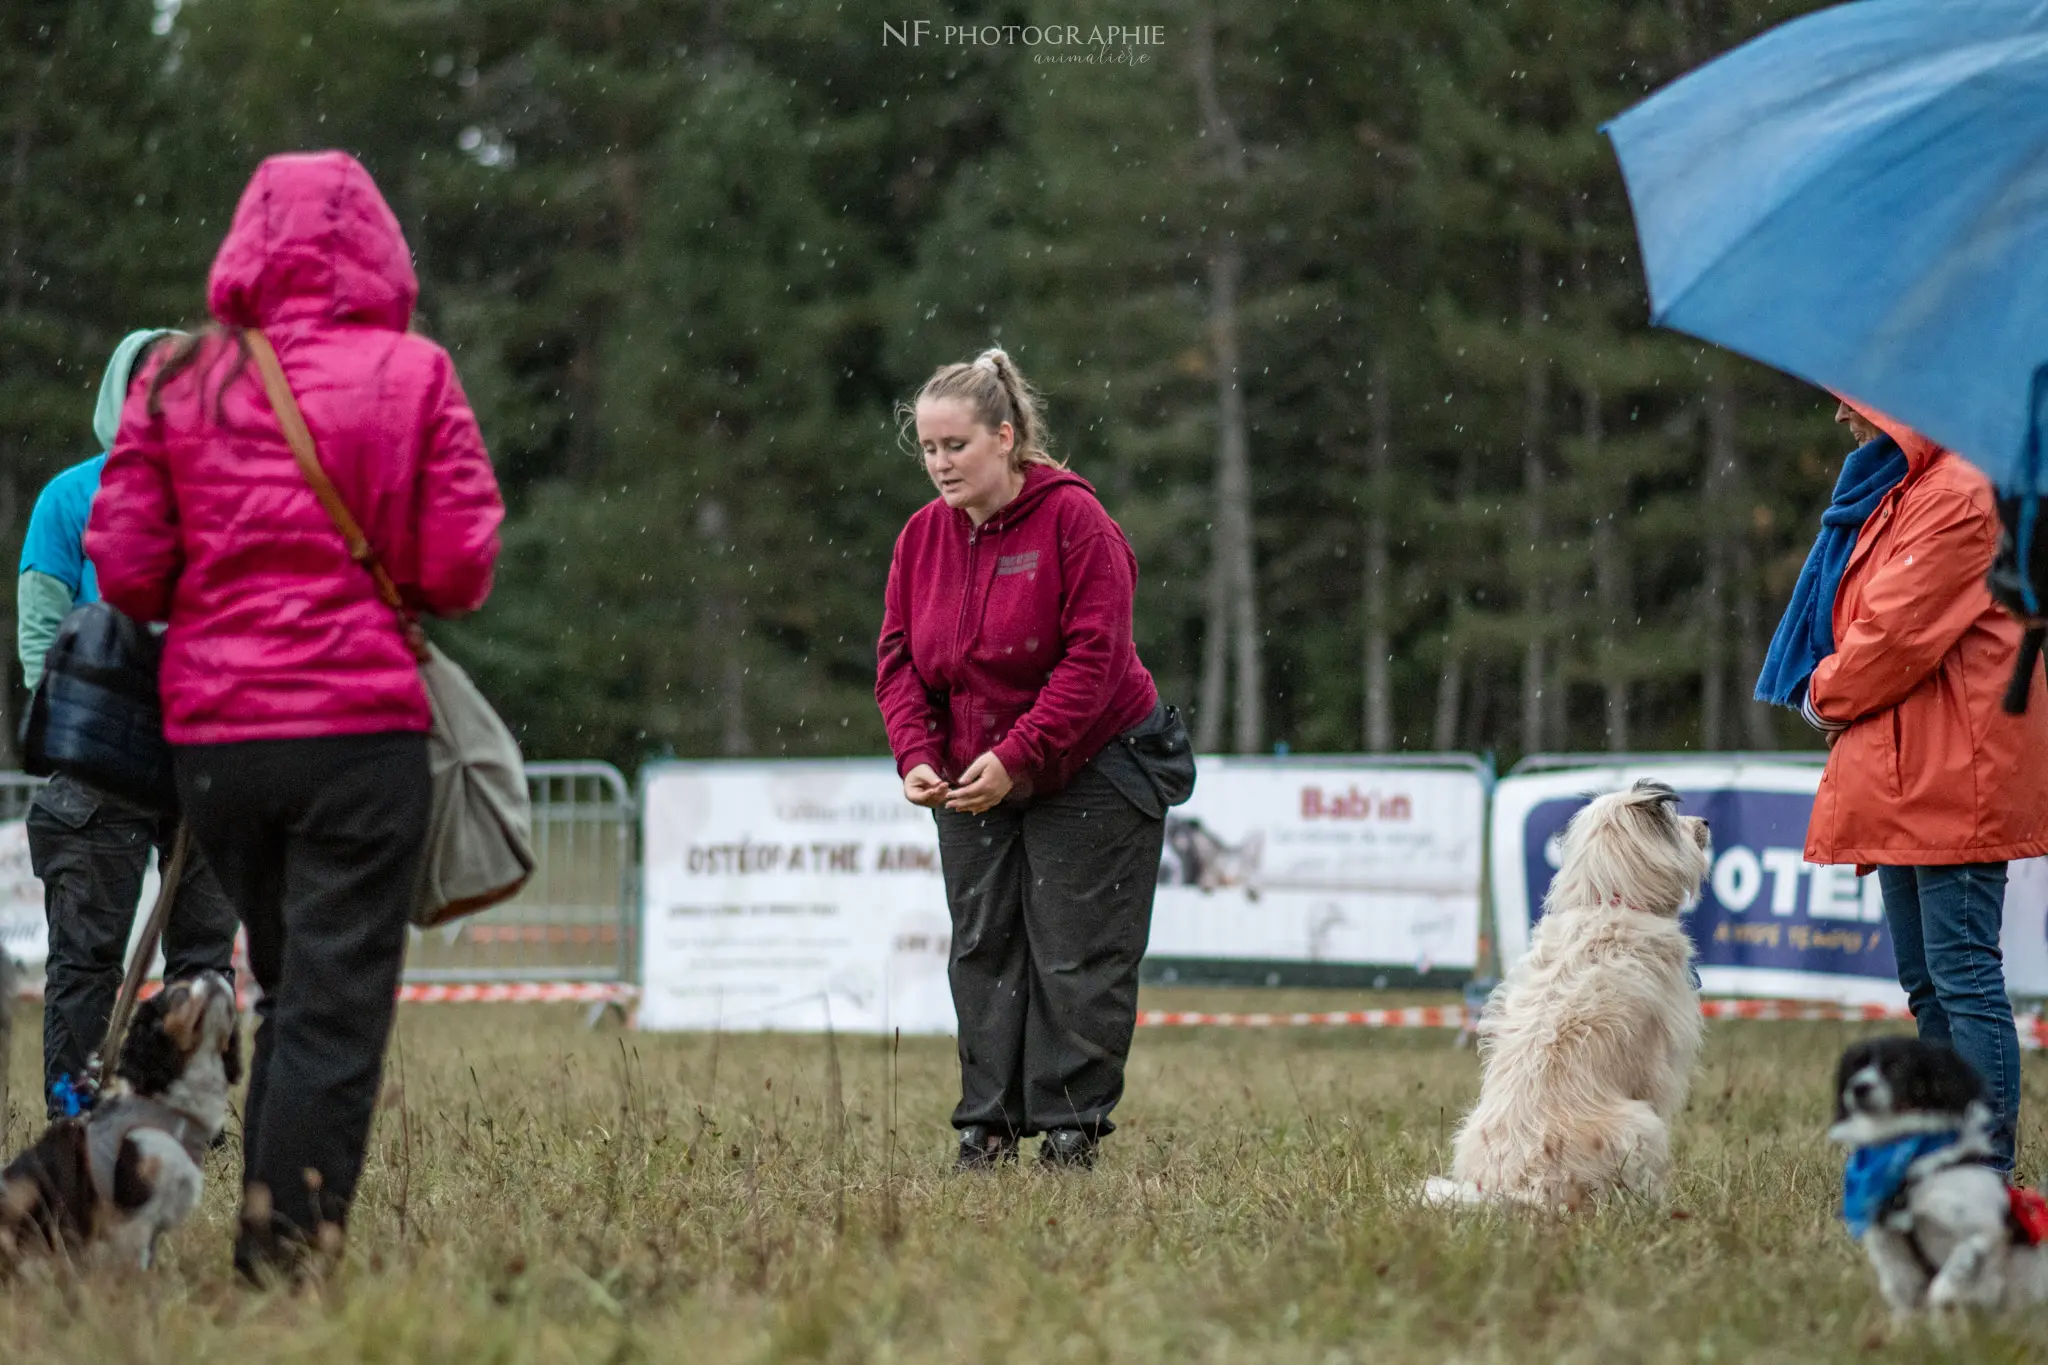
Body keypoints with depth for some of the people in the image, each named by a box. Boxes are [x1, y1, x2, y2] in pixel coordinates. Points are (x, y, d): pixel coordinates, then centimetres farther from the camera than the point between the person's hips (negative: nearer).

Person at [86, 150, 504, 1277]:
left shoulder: (176, 384, 3)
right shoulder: (411, 377, -3)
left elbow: (123, 569, 1)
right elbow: (460, 571, -5)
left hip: (210, 731, 4)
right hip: (359, 724, -4)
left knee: (285, 987, 19)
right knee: (339, 1004, -1)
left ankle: (266, 1244, 19)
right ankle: (292, 1244, -7)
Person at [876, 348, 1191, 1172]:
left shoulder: (1074, 519, -16)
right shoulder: (923, 535, 1)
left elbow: (1094, 656, -21)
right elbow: (899, 659, 3)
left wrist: (1016, 759, -25)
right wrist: (917, 756, -14)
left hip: (1090, 771, -6)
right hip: (970, 781, 6)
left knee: (1076, 956, -3)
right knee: (982, 950, 5)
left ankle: (1070, 1132, 1)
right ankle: (987, 1127, 9)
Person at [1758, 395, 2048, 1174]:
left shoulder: (1957, 497, -14)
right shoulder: (1894, 490, 19)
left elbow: (1900, 629, -18)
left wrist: (1827, 695, -3)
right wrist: (1836, 695, 6)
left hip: (1951, 781, -11)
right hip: (1905, 781, 11)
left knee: (1963, 975, -11)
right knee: (1925, 984, 13)